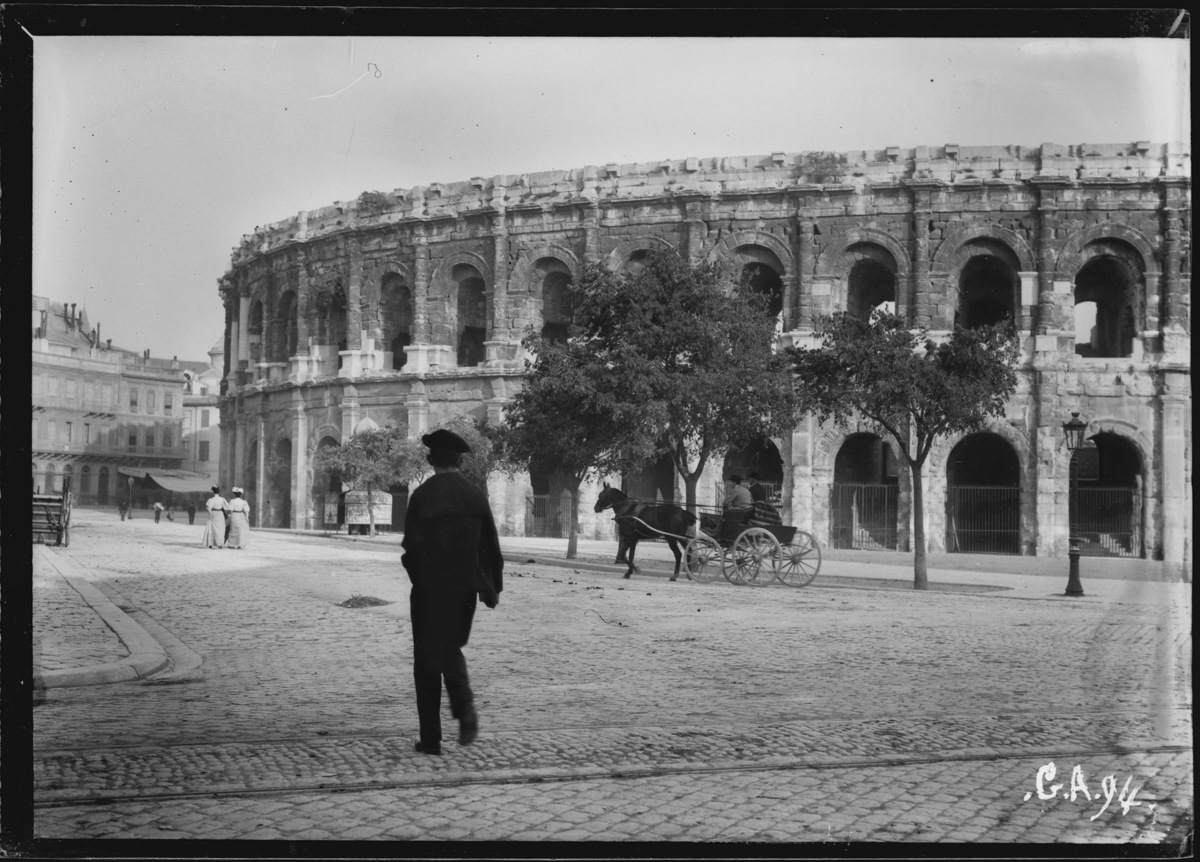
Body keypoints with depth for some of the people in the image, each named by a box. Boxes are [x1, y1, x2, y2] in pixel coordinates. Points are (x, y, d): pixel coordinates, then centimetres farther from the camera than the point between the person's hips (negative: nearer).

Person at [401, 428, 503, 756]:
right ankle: (464, 706, 0)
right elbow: (491, 546, 4)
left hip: (429, 588, -3)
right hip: (465, 588, 4)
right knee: (450, 649, 23)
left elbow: (412, 545, -10)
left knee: (427, 659, 6)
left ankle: (431, 738, 8)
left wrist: (418, 578, 7)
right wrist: (493, 587, 12)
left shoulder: (423, 494, -10)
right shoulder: (475, 494, 1)